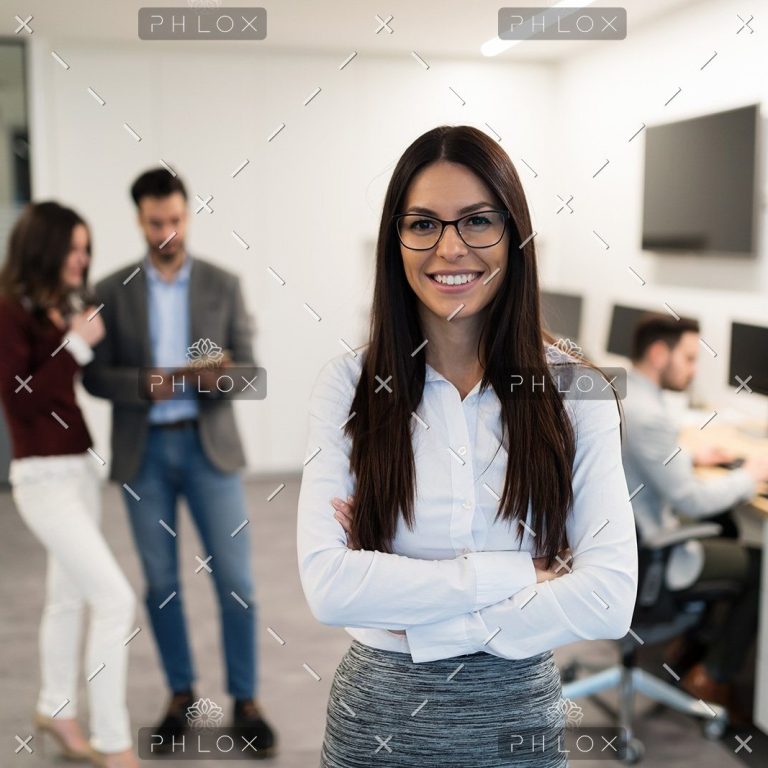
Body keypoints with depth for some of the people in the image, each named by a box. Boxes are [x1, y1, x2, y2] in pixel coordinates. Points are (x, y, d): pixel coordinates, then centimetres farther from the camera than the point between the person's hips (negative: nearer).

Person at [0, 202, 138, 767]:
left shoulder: (66, 307, 8)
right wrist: (76, 343, -18)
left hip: (82, 467, 8)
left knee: (69, 596, 20)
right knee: (115, 599, -10)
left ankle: (56, 708, 40)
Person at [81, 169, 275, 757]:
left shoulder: (223, 284, 3)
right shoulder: (112, 291, 4)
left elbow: (249, 370, 0)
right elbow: (95, 376, 0)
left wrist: (224, 376, -23)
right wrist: (145, 385, -19)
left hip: (209, 445, -1)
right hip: (143, 452, 1)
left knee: (235, 579, -1)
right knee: (161, 581, 9)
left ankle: (246, 702, 13)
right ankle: (181, 695, 25)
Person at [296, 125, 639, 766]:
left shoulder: (575, 391, -9)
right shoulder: (346, 385, -9)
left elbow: (610, 599, -15)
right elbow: (326, 585, -18)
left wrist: (417, 623, -17)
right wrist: (514, 575, -19)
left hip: (519, 714, 1)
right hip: (375, 713, 0)